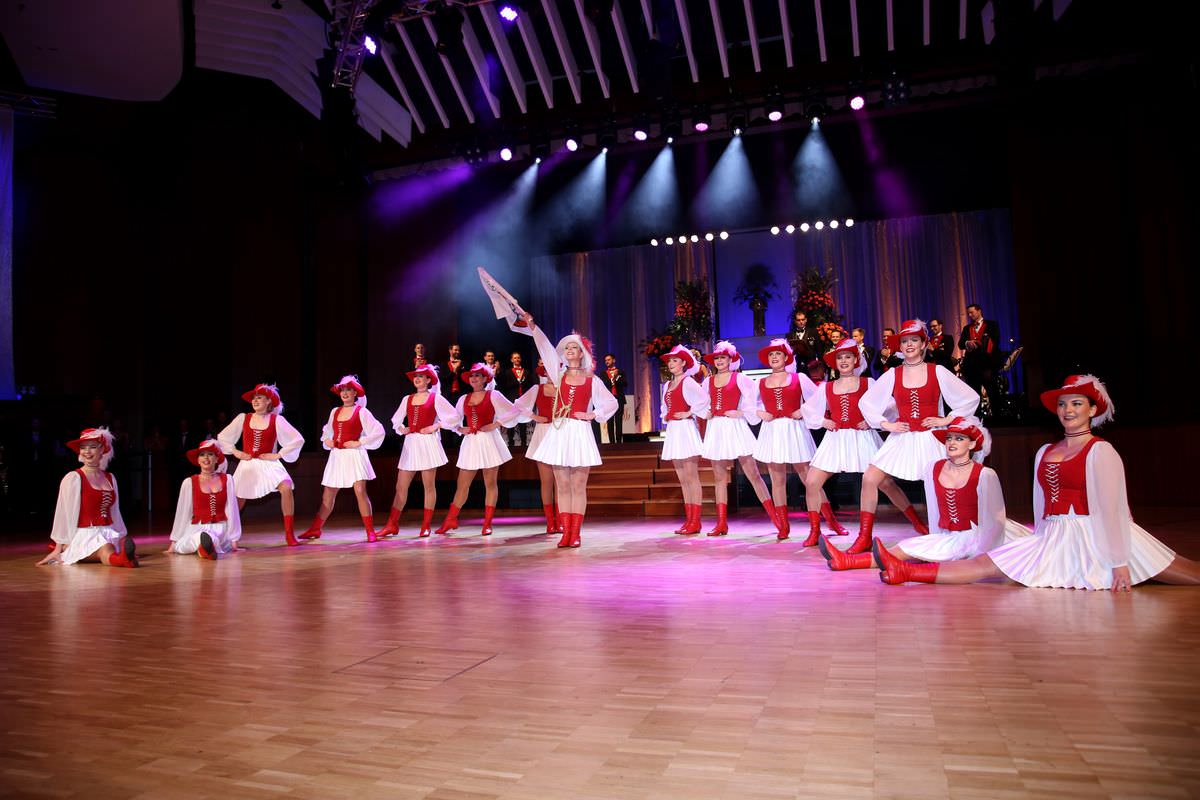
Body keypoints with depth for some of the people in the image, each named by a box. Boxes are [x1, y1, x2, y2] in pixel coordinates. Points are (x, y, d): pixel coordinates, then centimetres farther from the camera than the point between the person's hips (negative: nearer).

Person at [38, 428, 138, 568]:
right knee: (107, 554, -42)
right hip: (84, 536, -10)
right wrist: (59, 548, -4)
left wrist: (123, 538, 19)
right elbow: (65, 514, -3)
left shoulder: (110, 478, 16)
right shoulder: (73, 478, -2)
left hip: (108, 534, 10)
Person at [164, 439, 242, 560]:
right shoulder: (189, 483, 4)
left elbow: (231, 510, 4)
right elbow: (182, 514, 7)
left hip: (221, 529, 4)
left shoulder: (226, 480, 6)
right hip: (197, 529, -4)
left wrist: (234, 540, 1)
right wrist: (173, 544, 8)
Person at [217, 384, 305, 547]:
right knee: (236, 499, 4)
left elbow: (298, 439, -7)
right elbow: (221, 437, 13)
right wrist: (236, 452, 2)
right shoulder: (243, 418, 4)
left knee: (286, 488, -25)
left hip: (268, 464, -3)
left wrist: (278, 454, -9)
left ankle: (289, 534, -19)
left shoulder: (276, 420, -3)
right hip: (247, 465, 3)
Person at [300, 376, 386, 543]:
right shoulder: (335, 412, 14)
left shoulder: (361, 412, -3)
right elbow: (327, 431, 28)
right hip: (336, 456, 5)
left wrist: (359, 442, -13)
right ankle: (315, 529, 20)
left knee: (360, 491, -13)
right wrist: (326, 440, 8)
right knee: (327, 495, 9)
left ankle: (370, 531, -7)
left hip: (354, 455, -5)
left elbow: (378, 431, -10)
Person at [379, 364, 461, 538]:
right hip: (410, 444, 5)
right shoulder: (407, 399, 14)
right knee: (401, 486, 2)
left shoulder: (435, 398, 1)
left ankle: (426, 525, 7)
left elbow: (454, 416, -4)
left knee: (429, 486, 1)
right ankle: (392, 525, 7)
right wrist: (401, 429, 6)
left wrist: (436, 426, -9)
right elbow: (396, 419, 25)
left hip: (428, 443, -4)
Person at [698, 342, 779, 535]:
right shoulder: (709, 381, 13)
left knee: (753, 474, -6)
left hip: (734, 427, -5)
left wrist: (742, 412, -9)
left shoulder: (739, 378, 0)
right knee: (719, 478, 5)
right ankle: (721, 523, 9)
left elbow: (753, 396, -7)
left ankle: (775, 517, -1)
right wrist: (705, 413, 9)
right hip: (715, 429, 5)